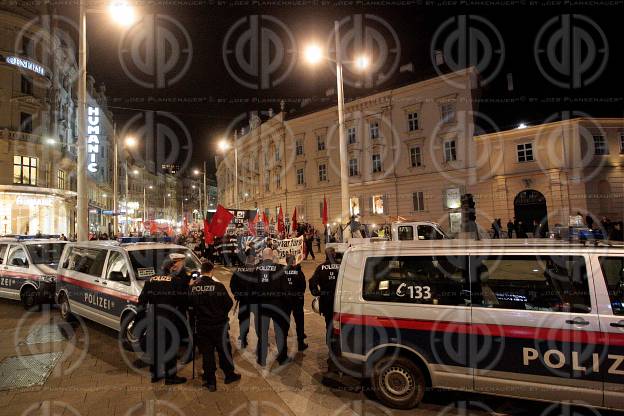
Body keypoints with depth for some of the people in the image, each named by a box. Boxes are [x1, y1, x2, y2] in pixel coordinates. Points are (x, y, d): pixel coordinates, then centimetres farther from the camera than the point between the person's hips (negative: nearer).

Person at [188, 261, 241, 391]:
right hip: (219, 324, -3)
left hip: (201, 325, 3)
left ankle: (210, 382, 19)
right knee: (224, 350, 14)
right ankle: (229, 375, 29)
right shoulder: (218, 286, -15)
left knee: (206, 352, 12)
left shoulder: (192, 287, -6)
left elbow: (189, 305, 2)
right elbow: (229, 303, -9)